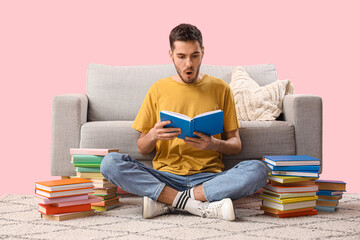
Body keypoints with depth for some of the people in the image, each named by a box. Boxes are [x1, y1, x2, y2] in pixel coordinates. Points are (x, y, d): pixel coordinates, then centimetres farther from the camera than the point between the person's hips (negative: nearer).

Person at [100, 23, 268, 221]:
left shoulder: (220, 89, 9)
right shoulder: (158, 90, 10)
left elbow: (236, 144, 9)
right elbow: (141, 149, 10)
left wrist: (215, 144, -14)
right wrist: (152, 136, -13)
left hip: (208, 177, 0)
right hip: (165, 177, 1)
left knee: (257, 170, -29)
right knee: (110, 163, -25)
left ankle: (166, 202, -24)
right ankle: (202, 206, -27)